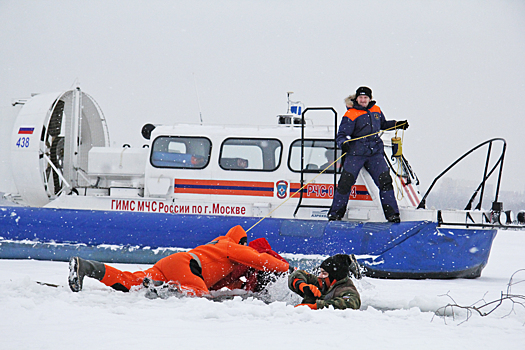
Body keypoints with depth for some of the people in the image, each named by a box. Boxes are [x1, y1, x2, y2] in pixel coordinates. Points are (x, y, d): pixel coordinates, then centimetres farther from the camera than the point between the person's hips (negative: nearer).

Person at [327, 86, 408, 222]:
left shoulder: (376, 110, 11)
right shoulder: (351, 115, -6)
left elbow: (383, 124, 31)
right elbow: (341, 135, -10)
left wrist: (397, 124, 19)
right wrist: (343, 143, -30)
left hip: (375, 152, 4)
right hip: (356, 153, -4)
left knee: (385, 180, -6)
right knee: (346, 181, -9)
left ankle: (392, 213, 1)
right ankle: (335, 213, 5)